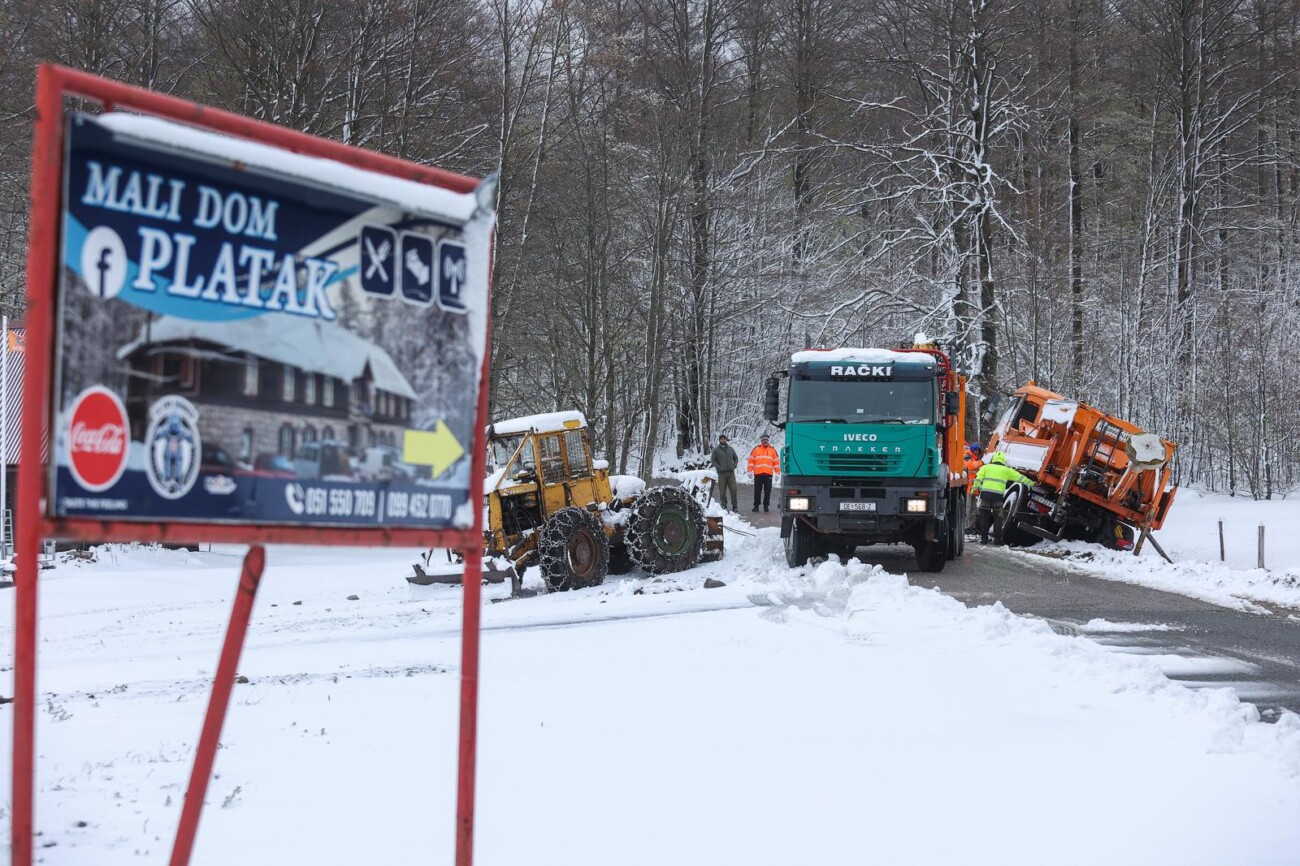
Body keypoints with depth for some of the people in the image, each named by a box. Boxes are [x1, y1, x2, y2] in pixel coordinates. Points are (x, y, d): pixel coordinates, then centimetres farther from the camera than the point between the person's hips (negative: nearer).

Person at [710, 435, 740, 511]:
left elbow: (736, 458, 21)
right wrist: (718, 467, -10)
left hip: (731, 472, 2)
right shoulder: (716, 450, 4)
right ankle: (724, 506, 4)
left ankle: (735, 506, 1)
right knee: (722, 490, -2)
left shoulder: (730, 449, 13)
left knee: (733, 489, -4)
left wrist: (735, 465, 4)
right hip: (721, 473, -2)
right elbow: (713, 460, 1)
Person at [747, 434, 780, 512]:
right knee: (757, 491, 2)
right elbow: (751, 460, 7)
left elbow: (776, 461, 11)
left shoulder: (772, 450, 10)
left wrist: (777, 472, 5)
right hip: (758, 474, -1)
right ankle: (756, 505, 7)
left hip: (768, 474, 1)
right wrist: (750, 471, 0)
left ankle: (766, 505, 9)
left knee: (767, 491, 2)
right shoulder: (756, 449, 8)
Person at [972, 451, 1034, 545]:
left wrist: (974, 489, 6)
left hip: (986, 493, 0)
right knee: (998, 518, 8)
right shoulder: (1006, 470, 14)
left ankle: (984, 538, 7)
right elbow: (1020, 477, 19)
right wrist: (1031, 483, 28)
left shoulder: (986, 467, 13)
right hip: (998, 495, 0)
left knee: (984, 516, 8)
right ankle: (997, 539, 7)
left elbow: (978, 479, 2)